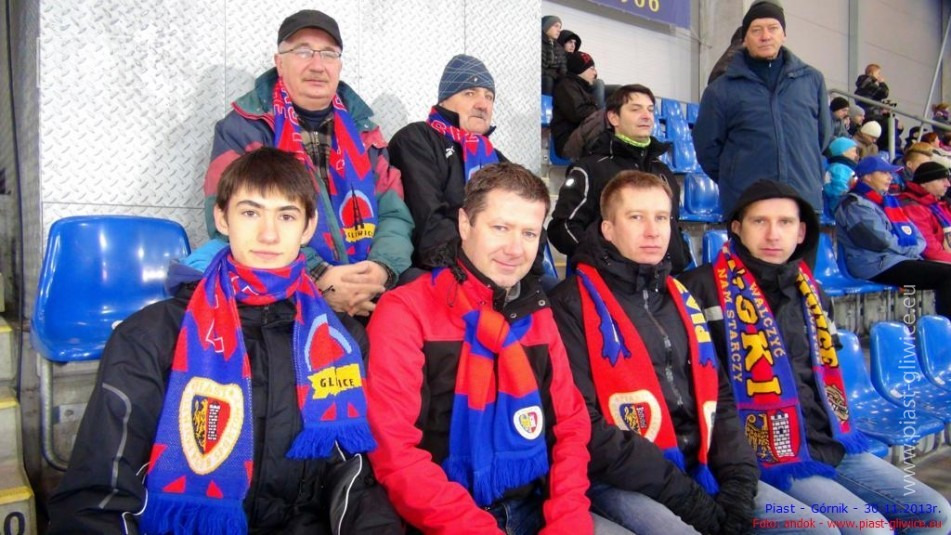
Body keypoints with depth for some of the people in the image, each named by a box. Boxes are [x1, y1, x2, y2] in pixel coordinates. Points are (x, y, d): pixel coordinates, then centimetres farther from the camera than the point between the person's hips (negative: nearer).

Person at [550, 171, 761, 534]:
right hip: (622, 483, -6)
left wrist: (739, 481, -3)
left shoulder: (682, 300, 16)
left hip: (701, 472, 7)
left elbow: (719, 397, 14)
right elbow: (582, 425, -13)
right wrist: (681, 494, -15)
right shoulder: (573, 304, -5)